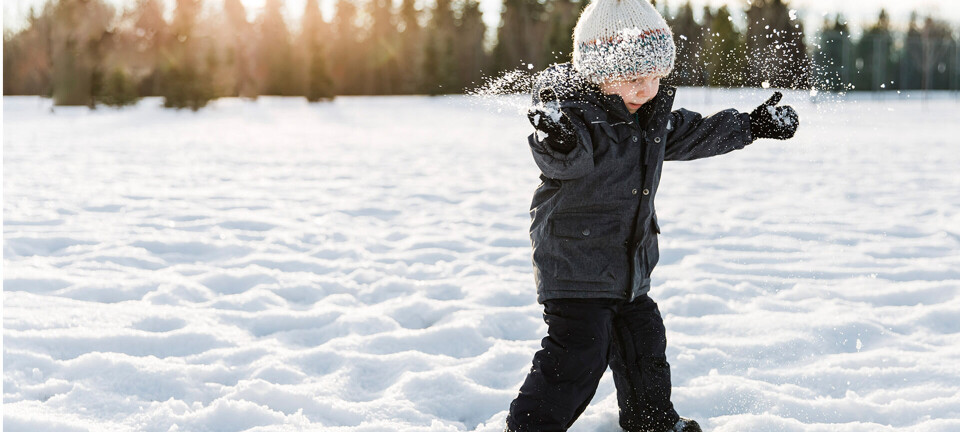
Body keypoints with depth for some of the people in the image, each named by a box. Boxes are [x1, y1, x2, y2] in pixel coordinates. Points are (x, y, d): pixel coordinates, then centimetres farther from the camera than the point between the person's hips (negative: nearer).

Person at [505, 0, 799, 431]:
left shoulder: (653, 116, 6)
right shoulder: (576, 113, -21)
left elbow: (696, 134, 22)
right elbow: (562, 160, -40)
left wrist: (753, 124, 27)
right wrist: (558, 140, -63)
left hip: (629, 268, 9)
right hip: (573, 268, -9)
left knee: (643, 340, 21)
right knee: (578, 353, -12)